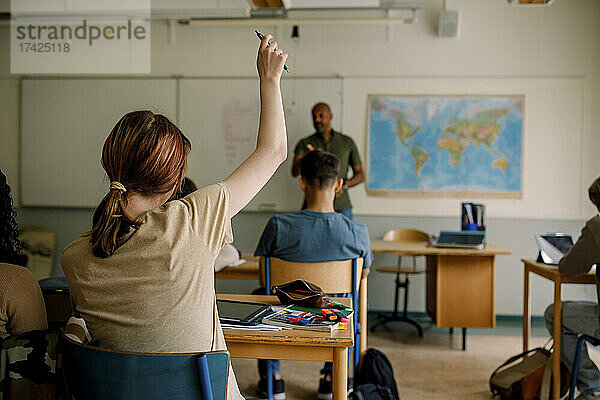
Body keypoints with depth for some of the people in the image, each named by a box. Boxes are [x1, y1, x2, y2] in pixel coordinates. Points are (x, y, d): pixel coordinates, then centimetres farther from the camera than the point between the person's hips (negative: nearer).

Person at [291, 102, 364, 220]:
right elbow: (295, 172, -11)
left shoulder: (347, 142, 9)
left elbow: (359, 175, 12)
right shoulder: (304, 144, 5)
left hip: (341, 208, 1)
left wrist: (344, 185, -9)